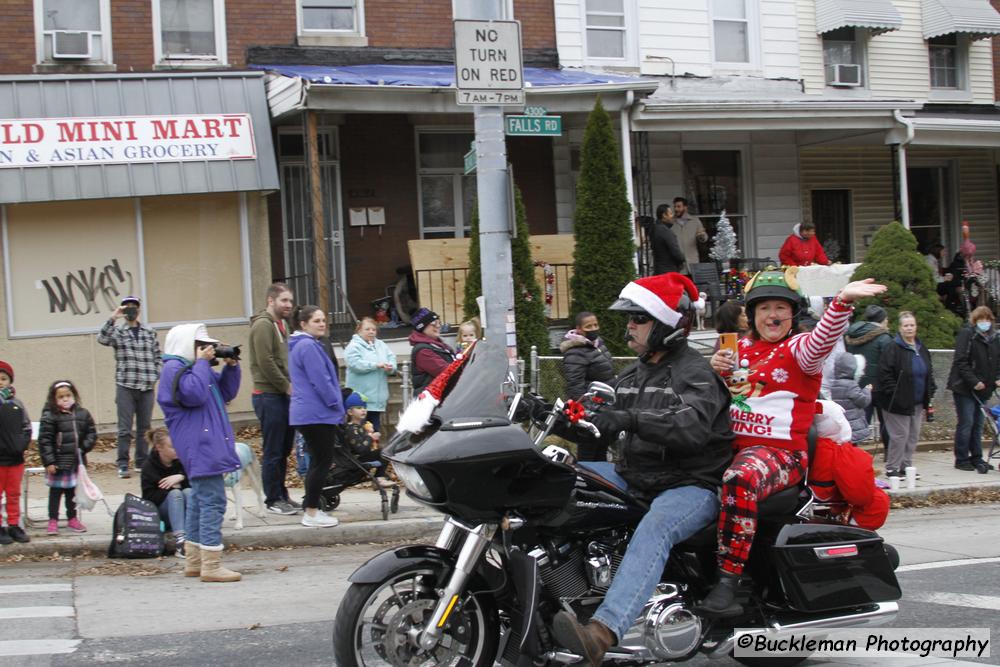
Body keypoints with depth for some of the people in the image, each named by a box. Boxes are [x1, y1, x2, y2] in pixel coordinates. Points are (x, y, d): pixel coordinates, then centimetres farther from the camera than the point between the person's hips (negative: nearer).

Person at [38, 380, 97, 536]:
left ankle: (72, 519, 28)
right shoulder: (49, 417, -11)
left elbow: (91, 433, 11)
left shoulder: (83, 414, 3)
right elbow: (44, 440, -13)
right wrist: (49, 462, -16)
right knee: (55, 491, 3)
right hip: (58, 463, -5)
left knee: (73, 491, 16)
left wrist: (84, 447, -6)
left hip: (77, 461, 5)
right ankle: (53, 521, 10)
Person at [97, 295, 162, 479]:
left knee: (144, 428, 8)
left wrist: (155, 376, 3)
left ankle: (142, 463, 16)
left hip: (146, 388, 3)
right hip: (125, 387, -2)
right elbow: (102, 339, -16)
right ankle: (122, 465, 1)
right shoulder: (118, 332, 4)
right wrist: (113, 318, -23)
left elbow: (158, 357, 15)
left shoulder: (150, 333, 11)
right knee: (125, 429, -3)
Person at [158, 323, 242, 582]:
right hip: (200, 447, -11)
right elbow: (195, 394, -25)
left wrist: (231, 366, 8)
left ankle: (194, 561, 22)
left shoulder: (196, 367, 20)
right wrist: (202, 363, -16)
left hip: (207, 444, 11)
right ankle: (211, 565, -15)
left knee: (200, 500, 15)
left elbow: (227, 393, 22)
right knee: (212, 501, -14)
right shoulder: (174, 370, -10)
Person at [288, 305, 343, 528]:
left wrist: (335, 405, 21)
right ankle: (311, 513, -4)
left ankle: (311, 508, 18)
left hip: (307, 413, 10)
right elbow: (320, 381, -18)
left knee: (317, 461, 14)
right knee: (322, 462, -6)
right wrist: (337, 405, -9)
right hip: (317, 414, -10)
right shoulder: (308, 346, -16)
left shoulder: (300, 345, 18)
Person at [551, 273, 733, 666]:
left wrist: (631, 419, -39)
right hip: (633, 478, 9)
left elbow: (693, 425, -28)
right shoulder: (630, 377, 18)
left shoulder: (695, 373, -8)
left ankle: (601, 634, -58)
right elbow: (606, 431, 18)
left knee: (653, 531, -39)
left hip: (691, 486, -9)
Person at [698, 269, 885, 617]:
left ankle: (728, 583, -39)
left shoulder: (797, 348, 0)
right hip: (732, 444, 8)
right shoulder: (741, 347, 19)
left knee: (740, 480, -36)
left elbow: (822, 339, -24)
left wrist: (843, 301, -44)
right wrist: (717, 369, 3)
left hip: (781, 451, -8)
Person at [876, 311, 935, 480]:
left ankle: (906, 466, 20)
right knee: (900, 435, -6)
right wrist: (894, 393, -19)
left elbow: (929, 373, 22)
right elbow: (885, 374, -15)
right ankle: (892, 469, 3)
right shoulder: (893, 349, -11)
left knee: (913, 436, 10)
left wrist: (930, 392, 13)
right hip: (899, 402, -7)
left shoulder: (921, 349, 13)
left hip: (918, 403, 7)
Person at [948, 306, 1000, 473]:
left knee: (978, 425, 10)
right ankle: (962, 460, 2)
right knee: (966, 423, -5)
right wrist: (974, 381, -20)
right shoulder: (967, 334, -9)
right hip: (964, 387, -6)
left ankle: (977, 458, 17)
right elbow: (961, 361, -15)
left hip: (983, 389, 6)